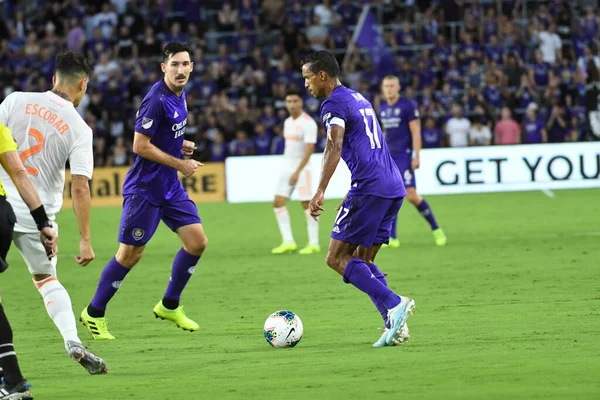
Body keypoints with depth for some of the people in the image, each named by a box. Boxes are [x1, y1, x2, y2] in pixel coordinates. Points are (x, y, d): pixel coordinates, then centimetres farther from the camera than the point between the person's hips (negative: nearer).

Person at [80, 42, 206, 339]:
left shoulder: (179, 95, 7)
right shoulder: (157, 100, -21)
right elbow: (140, 146, -22)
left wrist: (181, 145, 5)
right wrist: (180, 164, -16)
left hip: (170, 187, 8)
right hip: (144, 189, -8)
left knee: (197, 241, 2)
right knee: (130, 254, -3)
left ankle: (169, 306, 18)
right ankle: (94, 314, 13)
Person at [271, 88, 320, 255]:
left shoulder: (308, 123, -12)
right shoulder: (287, 122, 13)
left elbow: (309, 150, -18)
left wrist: (297, 172, -22)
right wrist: (287, 167, 18)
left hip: (302, 168, -8)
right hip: (287, 167, 8)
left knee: (307, 204, -8)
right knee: (278, 202, -1)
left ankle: (314, 244, -3)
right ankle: (288, 242, 0)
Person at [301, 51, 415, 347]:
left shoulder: (334, 105, -6)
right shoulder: (358, 98, 24)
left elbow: (335, 147, -23)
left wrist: (320, 192, -32)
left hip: (370, 188, -9)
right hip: (394, 186, 9)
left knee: (336, 258, -5)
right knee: (363, 261, 14)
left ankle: (393, 304, -19)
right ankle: (395, 325, 0)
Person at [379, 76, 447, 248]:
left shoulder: (408, 105, -7)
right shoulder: (383, 108, 13)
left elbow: (416, 132, -9)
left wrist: (416, 156, -15)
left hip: (404, 155, -6)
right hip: (389, 157, 6)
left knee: (411, 195, -12)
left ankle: (436, 229, 3)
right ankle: (392, 238, 3)